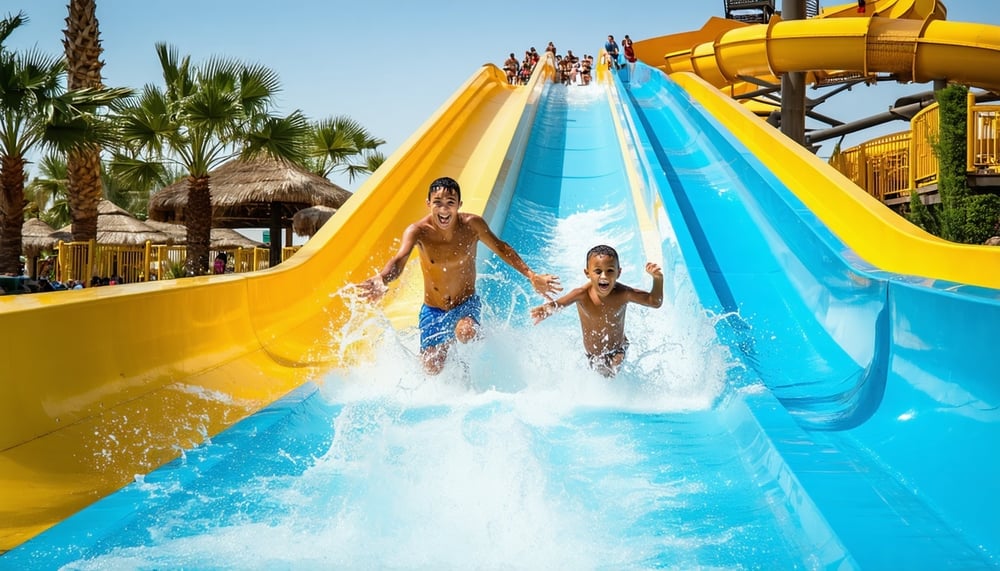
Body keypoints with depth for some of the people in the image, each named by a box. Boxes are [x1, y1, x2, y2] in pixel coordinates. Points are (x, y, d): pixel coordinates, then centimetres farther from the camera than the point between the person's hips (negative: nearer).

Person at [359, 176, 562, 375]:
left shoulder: (472, 225, -17)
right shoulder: (418, 231, -21)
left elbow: (500, 248, -2)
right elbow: (399, 261, -36)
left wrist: (531, 276, -10)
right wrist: (381, 280, -59)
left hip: (466, 303, -1)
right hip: (433, 310, 1)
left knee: (466, 333, -35)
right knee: (432, 370, 7)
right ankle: (448, 343, 41)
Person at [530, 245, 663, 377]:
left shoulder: (623, 294, -28)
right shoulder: (582, 295, -31)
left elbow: (655, 302, -18)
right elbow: (557, 304, -45)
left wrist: (658, 279, -36)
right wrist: (546, 309, -69)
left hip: (618, 350, 0)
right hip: (593, 355, 1)